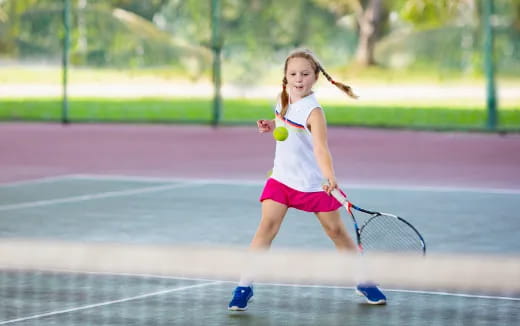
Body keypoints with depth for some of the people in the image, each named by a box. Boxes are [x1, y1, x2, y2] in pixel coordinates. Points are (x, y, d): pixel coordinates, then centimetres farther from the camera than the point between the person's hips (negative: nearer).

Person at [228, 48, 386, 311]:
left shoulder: (313, 111, -22)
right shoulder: (284, 97, -2)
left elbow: (320, 147, -37)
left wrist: (330, 177, -53)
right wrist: (271, 126, -1)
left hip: (313, 182, -4)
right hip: (282, 178, 4)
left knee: (337, 231, 6)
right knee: (267, 227, -12)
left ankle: (364, 282, 24)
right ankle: (244, 287, -9)